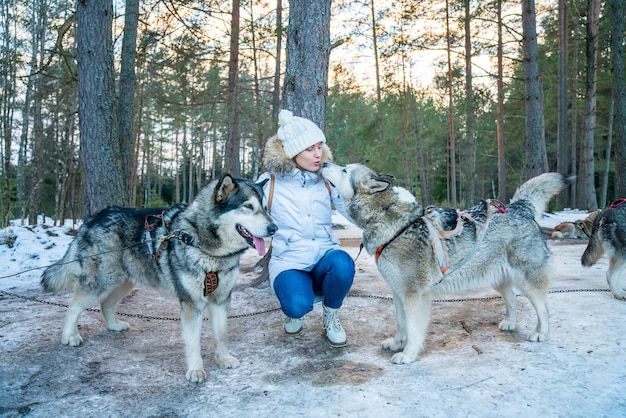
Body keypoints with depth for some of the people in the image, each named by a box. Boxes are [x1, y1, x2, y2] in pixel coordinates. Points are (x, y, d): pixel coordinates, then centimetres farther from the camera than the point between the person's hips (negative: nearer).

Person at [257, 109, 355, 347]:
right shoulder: (269, 182, -4)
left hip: (325, 258, 2)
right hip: (289, 263, -2)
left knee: (342, 263, -34)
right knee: (298, 306, -32)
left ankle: (330, 315, 0)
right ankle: (297, 312, 10)